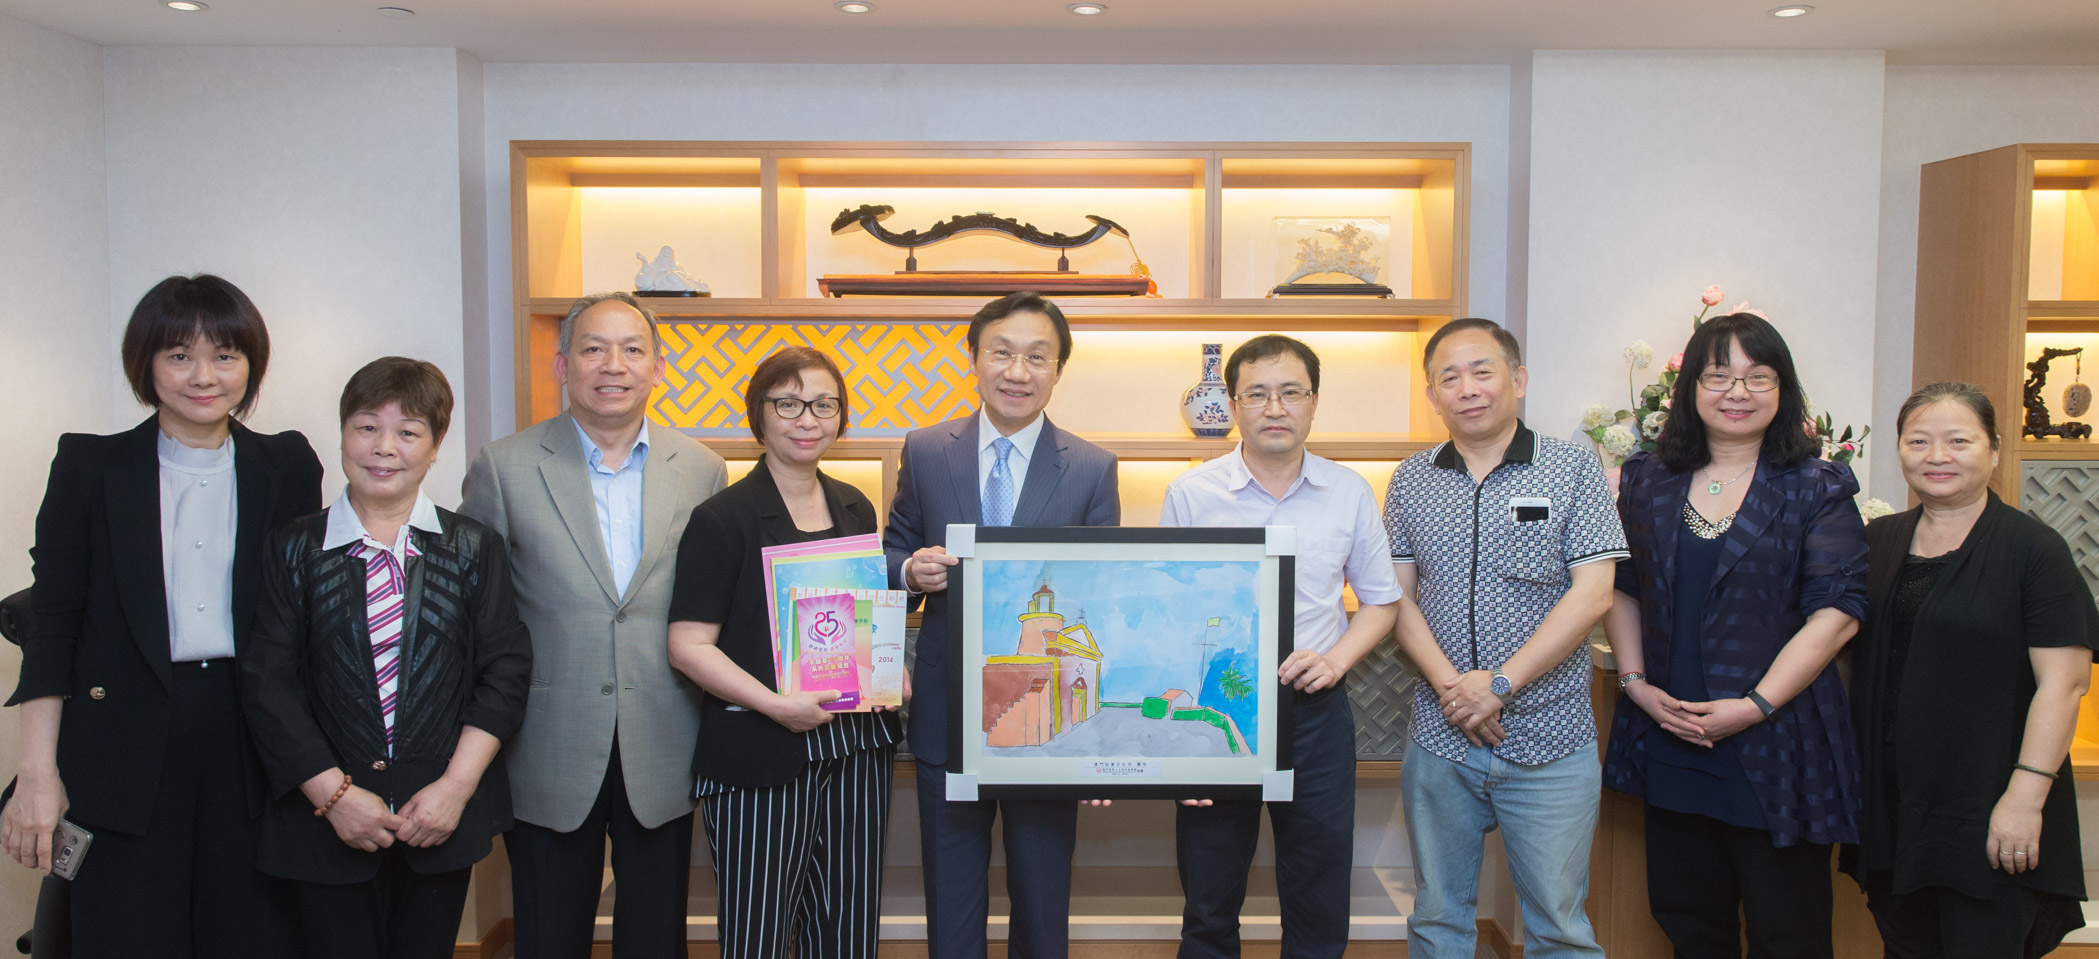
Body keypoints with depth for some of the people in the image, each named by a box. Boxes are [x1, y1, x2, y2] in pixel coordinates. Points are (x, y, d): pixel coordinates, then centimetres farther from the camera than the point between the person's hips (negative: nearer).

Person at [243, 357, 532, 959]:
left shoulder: (474, 548, 3)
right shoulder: (294, 549, 2)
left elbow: (505, 669, -1)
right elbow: (267, 683, -3)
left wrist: (456, 785, -10)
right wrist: (332, 793, -11)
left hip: (442, 818, 1)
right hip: (326, 820, 0)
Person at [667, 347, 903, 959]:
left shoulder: (855, 509, 12)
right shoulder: (722, 518, -7)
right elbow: (688, 645, -11)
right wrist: (775, 704, -21)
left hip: (857, 745, 6)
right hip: (762, 754, -5)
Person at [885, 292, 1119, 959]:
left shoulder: (1093, 470, -3)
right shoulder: (925, 452, 1)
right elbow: (894, 556, 8)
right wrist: (911, 571, -17)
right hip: (948, 719, 1)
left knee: (1043, 899, 15)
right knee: (951, 900, 15)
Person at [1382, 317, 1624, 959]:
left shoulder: (1574, 469, -2)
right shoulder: (1410, 482, 7)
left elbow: (1591, 595, -9)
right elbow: (1399, 599, 4)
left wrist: (1500, 683, -15)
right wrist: (1449, 685, -12)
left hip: (1549, 743, -2)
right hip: (1440, 739, 3)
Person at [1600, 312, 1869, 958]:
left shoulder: (1816, 489, -3)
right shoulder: (1648, 482, 8)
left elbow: (1837, 611, -9)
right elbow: (1620, 589, 12)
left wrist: (1756, 705, -16)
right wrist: (1636, 682, -1)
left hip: (1773, 743, -3)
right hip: (1668, 740, 4)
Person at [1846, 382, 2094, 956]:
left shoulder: (2032, 547, -6)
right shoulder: (1877, 542, 9)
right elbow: (1849, 652, 16)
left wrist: (2025, 795, -18)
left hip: (1986, 815, -5)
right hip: (1889, 807, 5)